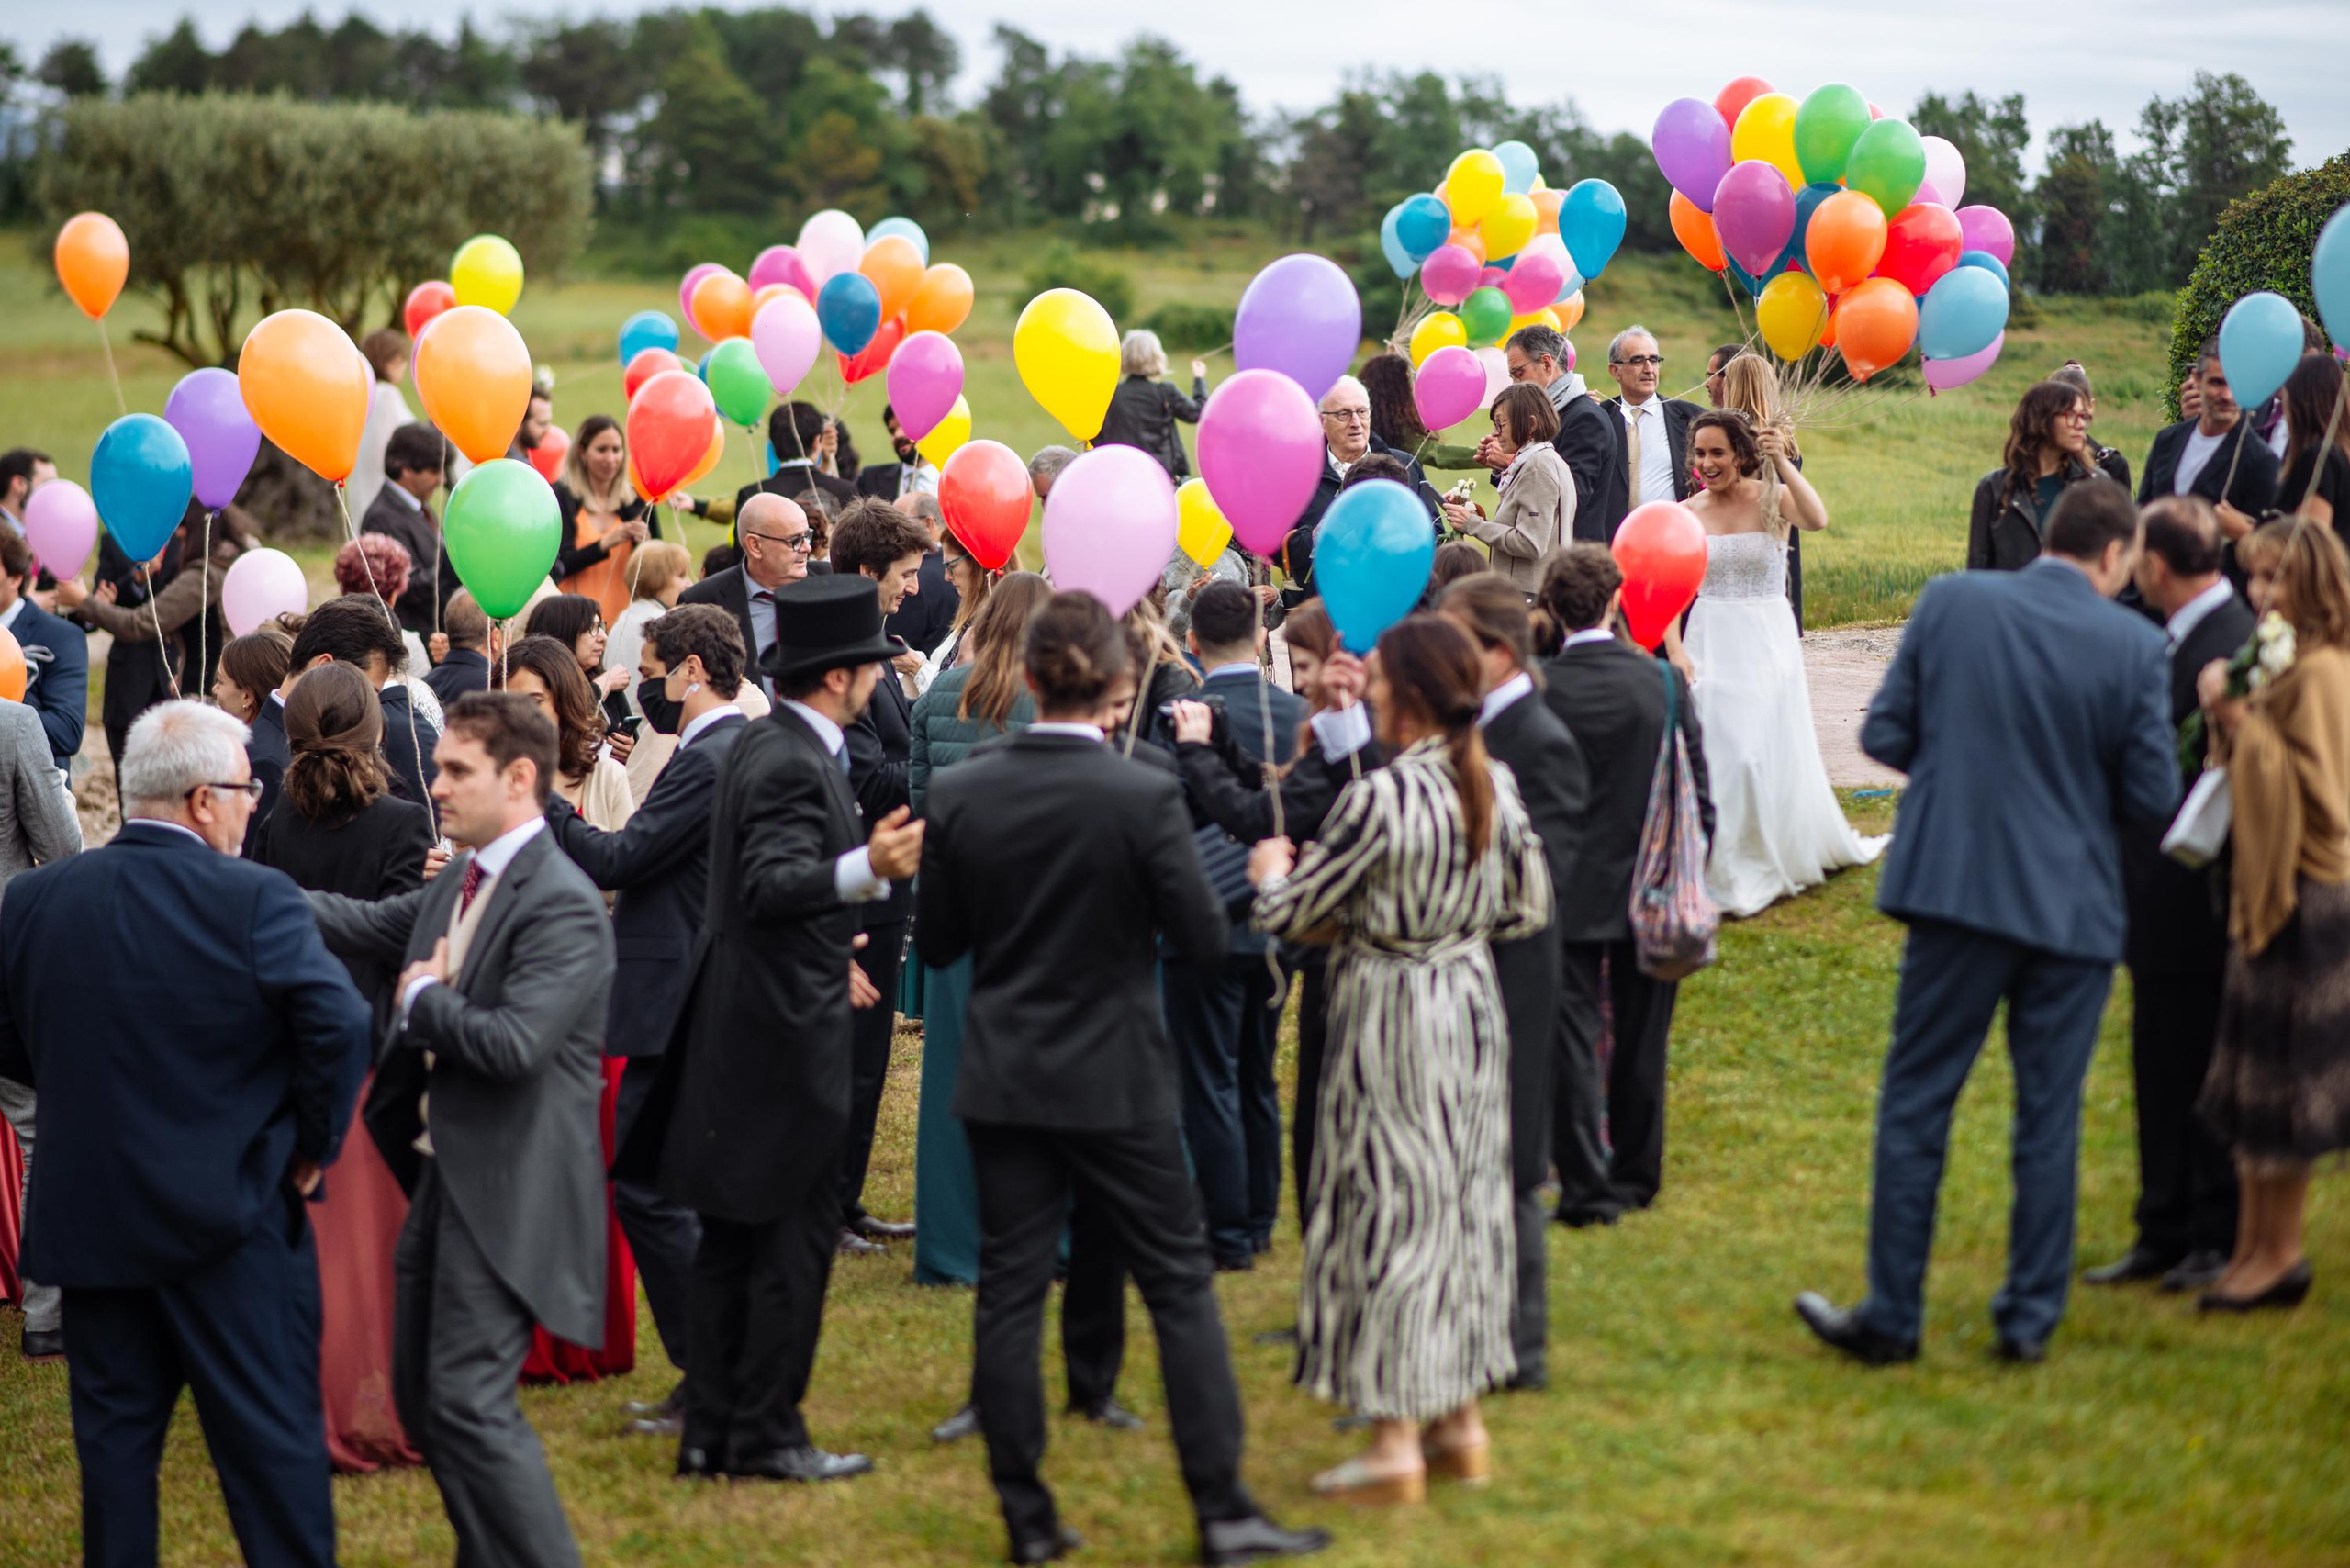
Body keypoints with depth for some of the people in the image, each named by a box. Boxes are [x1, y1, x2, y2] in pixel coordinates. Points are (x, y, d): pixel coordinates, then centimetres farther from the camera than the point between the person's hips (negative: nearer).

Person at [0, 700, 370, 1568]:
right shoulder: (253, 899, -16)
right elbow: (337, 1025, -22)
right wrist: (313, 1145, -8)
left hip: (89, 1216, 4)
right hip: (232, 1218, -4)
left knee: (114, 1432, 15)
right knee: (272, 1434, 6)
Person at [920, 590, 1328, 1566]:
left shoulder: (959, 796, -5)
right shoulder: (1143, 797, -14)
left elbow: (935, 943, 4)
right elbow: (1203, 938, -9)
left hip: (1002, 1080, 3)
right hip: (1113, 1080, -3)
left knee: (1008, 1291, 8)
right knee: (1179, 1284, 6)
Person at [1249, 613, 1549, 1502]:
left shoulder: (1380, 800, -21)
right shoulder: (1499, 787, 0)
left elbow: (1291, 913, -13)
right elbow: (1528, 910, 9)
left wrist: (1271, 870, 8)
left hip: (1392, 1017, -7)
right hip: (1474, 1007, 7)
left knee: (1392, 1206, 0)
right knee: (1465, 1203, 15)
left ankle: (1396, 1444, 4)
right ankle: (1461, 1422, 23)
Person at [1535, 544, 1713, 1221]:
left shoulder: (1535, 690, -11)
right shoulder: (1662, 680, -5)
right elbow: (1697, 790, -1)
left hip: (1566, 893, -2)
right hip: (1649, 888, 2)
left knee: (1572, 1038, 1)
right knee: (1640, 1039, 14)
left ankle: (1585, 1185, -1)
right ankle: (1636, 1175, 24)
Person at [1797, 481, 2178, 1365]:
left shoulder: (1950, 602, -4)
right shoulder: (2134, 645, -7)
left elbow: (1883, 735, -2)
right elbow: (2153, 797, -6)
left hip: (1958, 889, 0)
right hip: (2074, 907, 0)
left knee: (1915, 1103, 8)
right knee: (2049, 1117, 11)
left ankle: (1892, 1316, 10)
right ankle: (2031, 1317, 17)